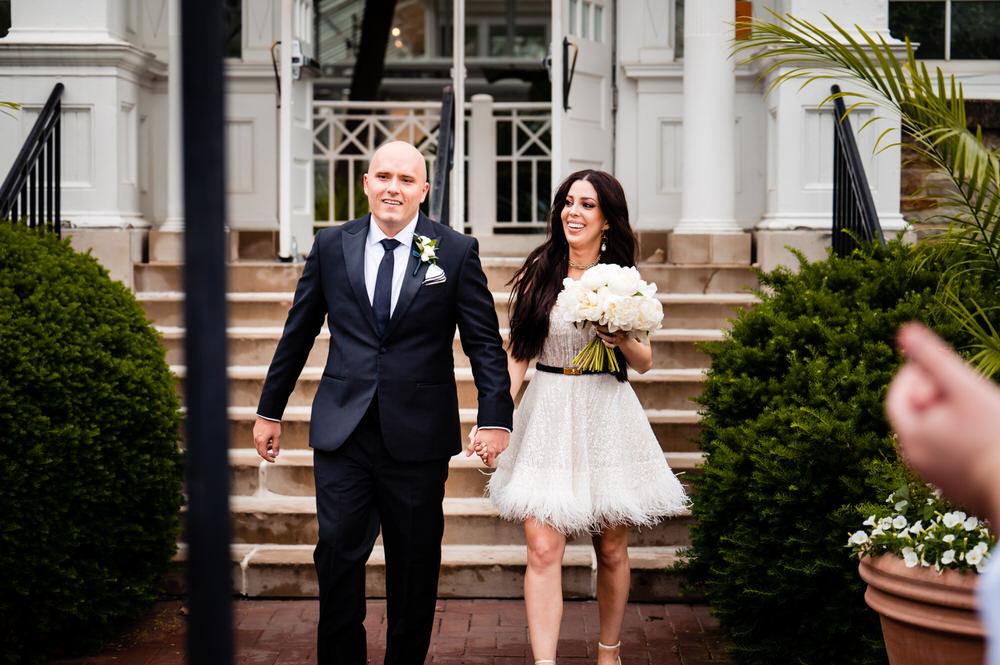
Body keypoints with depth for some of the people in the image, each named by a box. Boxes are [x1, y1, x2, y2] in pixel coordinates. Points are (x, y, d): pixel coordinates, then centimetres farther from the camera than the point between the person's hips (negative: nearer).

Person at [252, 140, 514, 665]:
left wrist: (495, 418, -12)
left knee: (415, 561, 8)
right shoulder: (331, 246, 6)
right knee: (338, 553, -1)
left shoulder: (456, 252, 0)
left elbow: (484, 342, -1)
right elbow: (298, 333, 13)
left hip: (417, 436, -1)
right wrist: (270, 409, 15)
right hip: (342, 431, 1)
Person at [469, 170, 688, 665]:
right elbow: (516, 354, 4)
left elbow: (644, 363, 10)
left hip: (608, 419, 1)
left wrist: (622, 340, -12)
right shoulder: (538, 273, 3)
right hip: (548, 419, -1)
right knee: (543, 550, -11)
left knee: (612, 550, 9)